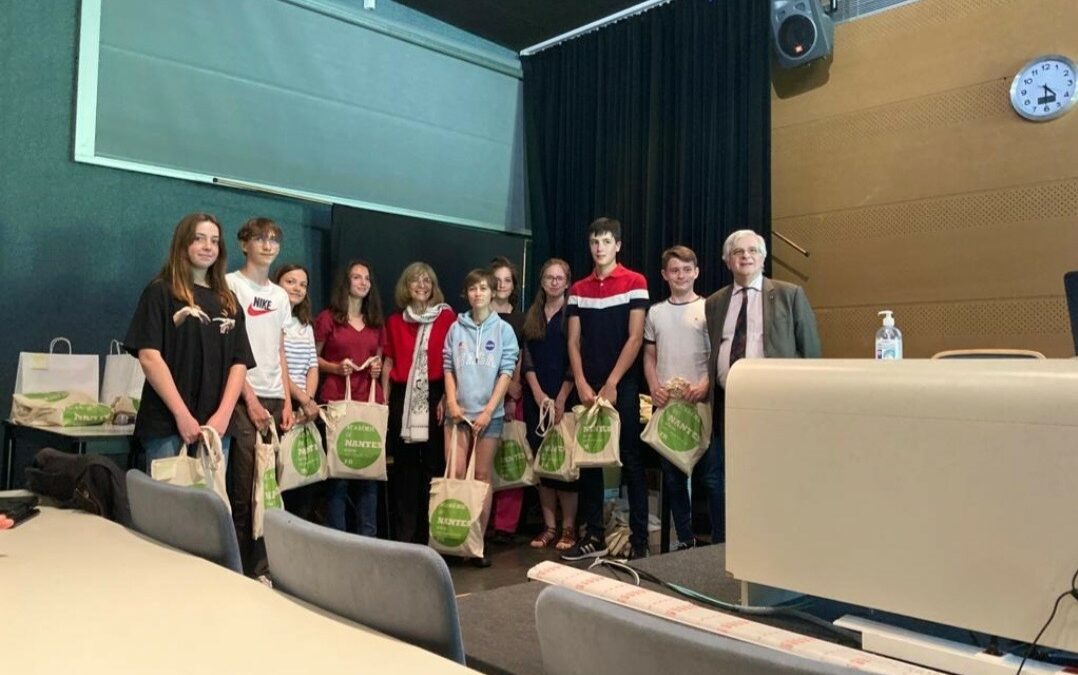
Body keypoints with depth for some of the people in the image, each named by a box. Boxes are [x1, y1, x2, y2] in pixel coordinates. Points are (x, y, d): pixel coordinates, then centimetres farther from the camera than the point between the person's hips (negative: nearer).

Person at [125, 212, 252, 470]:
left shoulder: (228, 302, 15)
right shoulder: (160, 292, 3)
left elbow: (240, 363, 8)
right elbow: (149, 357, -7)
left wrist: (223, 415, -7)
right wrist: (182, 415, -14)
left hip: (216, 426, 4)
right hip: (167, 424, -4)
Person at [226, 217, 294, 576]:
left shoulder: (280, 295, 17)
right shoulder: (231, 285, -1)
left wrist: (287, 402, 9)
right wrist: (251, 399, -13)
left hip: (275, 401, 6)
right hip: (245, 399, -6)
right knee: (245, 491, -5)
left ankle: (262, 570, 15)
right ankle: (240, 570, 4)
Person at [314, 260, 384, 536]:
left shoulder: (376, 322, 16)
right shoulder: (327, 317, 3)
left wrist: (379, 368, 2)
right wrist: (336, 367, -12)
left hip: (371, 401, 4)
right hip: (337, 401, -4)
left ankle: (368, 537, 13)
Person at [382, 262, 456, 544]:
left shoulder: (446, 316, 2)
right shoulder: (395, 321, 12)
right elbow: (389, 362, 14)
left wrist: (447, 397, -8)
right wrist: (384, 399, 7)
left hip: (434, 395, -2)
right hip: (403, 397, 3)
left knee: (434, 462, 0)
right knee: (404, 465, 7)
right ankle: (404, 533, 16)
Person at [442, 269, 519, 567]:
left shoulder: (504, 330, 1)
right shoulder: (456, 329, 7)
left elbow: (506, 373, -3)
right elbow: (448, 368, 8)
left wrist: (488, 411, -10)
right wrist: (452, 402, -6)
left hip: (489, 413, -1)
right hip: (458, 411, 1)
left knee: (482, 475, 5)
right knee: (454, 474, -2)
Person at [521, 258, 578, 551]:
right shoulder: (532, 315, 13)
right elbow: (527, 357, 7)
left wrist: (561, 399, -12)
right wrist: (538, 395, -5)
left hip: (565, 398, -4)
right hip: (536, 399, 4)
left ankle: (568, 527, 6)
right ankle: (549, 526, 14)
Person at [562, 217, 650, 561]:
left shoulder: (634, 282, -1)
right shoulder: (578, 289, 11)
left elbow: (635, 338, -7)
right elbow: (573, 342, 8)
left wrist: (611, 384, -11)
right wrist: (581, 384, -5)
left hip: (623, 385, -4)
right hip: (587, 388, 4)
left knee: (631, 460, 0)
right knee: (588, 460, 7)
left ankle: (639, 539, 6)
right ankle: (594, 536, 17)